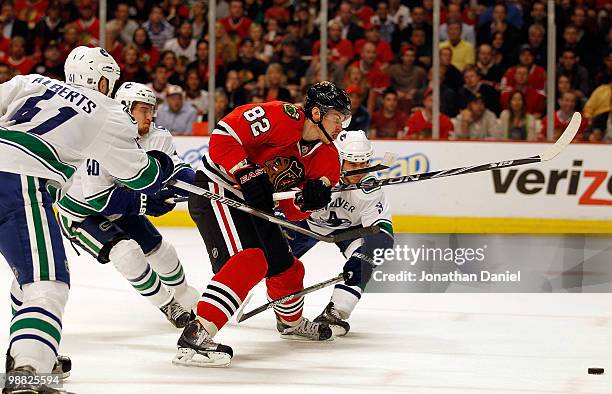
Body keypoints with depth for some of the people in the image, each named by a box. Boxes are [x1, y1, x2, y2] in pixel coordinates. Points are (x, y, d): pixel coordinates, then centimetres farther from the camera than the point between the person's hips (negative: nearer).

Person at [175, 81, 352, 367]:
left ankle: (292, 322, 51)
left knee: (286, 268, 19)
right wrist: (248, 175, -28)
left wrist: (309, 199, -20)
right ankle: (195, 336, -34)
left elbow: (293, 212, 2)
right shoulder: (283, 118, -21)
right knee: (249, 260, -28)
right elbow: (224, 135, -24)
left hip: (253, 205, 9)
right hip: (217, 191, -9)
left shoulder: (326, 156, 4)